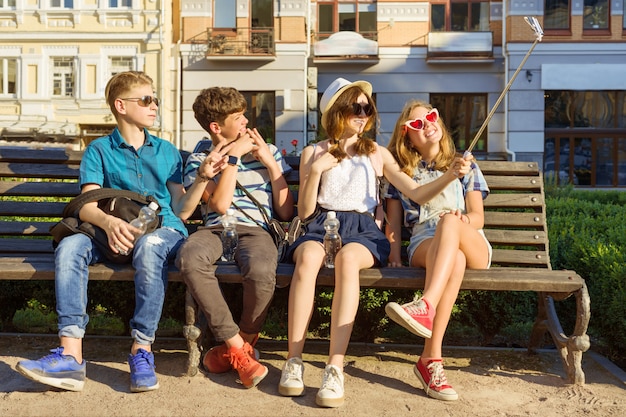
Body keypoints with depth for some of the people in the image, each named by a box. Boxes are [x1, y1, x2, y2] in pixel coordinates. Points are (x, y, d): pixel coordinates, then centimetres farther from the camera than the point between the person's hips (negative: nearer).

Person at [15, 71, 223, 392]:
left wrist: (203, 178, -4)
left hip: (164, 230, 0)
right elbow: (86, 205, -1)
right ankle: (70, 355, -34)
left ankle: (142, 350, -33)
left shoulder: (166, 151, 21)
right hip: (116, 234, 1)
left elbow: (180, 208, 13)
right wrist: (109, 222, -25)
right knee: (70, 246, -30)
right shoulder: (100, 150, 14)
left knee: (149, 245, -37)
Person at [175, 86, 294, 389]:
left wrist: (270, 163, 6)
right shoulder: (198, 160, 16)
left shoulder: (267, 152, 20)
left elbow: (286, 212, 12)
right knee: (189, 258, -37)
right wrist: (234, 156, 0)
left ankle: (244, 341, -8)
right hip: (215, 229, 0)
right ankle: (237, 346, -23)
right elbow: (220, 204, -3)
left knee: (261, 271, -38)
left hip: (255, 230, 0)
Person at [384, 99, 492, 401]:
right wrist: (394, 253, -6)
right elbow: (394, 221, 14)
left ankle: (425, 306, -59)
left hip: (472, 246, 1)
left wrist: (463, 220, -14)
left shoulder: (466, 166, 24)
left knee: (449, 221, -37)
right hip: (424, 243, 0)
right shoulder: (402, 172, 23)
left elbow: (478, 217, 11)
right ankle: (433, 359, -49)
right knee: (454, 259, -39)